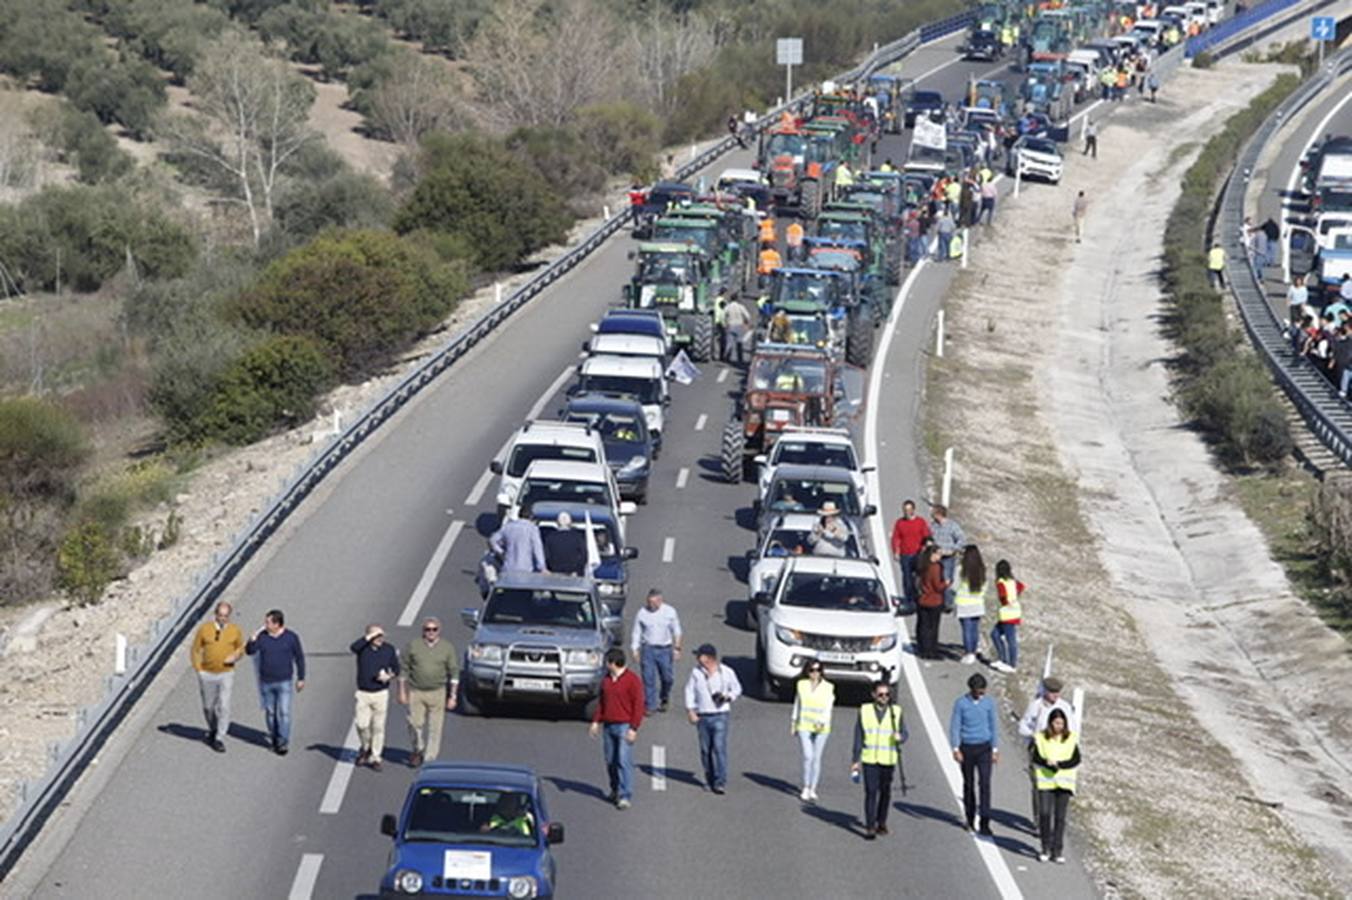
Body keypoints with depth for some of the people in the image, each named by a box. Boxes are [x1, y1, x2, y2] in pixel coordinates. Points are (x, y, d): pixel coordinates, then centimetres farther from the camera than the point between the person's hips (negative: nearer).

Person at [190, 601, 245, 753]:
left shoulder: (235, 631, -3)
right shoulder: (204, 629, -6)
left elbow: (240, 649, 12)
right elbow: (195, 651, 1)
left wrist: (235, 656, -10)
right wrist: (198, 670, -5)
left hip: (226, 674, -1)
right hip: (207, 674, 1)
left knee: (224, 706, -10)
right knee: (208, 706, 13)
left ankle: (219, 739, -2)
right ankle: (212, 730, 39)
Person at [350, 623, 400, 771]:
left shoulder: (389, 649, 1)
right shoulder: (363, 647, -5)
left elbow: (396, 669, 10)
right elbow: (353, 647, -29)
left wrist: (389, 676, -12)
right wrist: (370, 636, -29)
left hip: (381, 693, 1)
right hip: (363, 693, -1)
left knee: (378, 727, 2)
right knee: (362, 725, -7)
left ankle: (375, 758, 11)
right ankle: (366, 747, 22)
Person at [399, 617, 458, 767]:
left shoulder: (447, 648, 1)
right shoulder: (413, 645, 1)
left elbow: (454, 673, 3)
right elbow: (404, 670, 5)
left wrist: (452, 697, -2)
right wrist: (402, 692, 2)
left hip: (437, 693, 0)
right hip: (415, 692, 0)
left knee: (434, 728, -1)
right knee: (415, 724, -2)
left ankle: (429, 759, 7)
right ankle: (416, 750, 23)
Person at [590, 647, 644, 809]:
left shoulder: (632, 680, -9)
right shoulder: (606, 680, 11)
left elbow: (638, 705, -10)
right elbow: (601, 702, 19)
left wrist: (634, 728, -14)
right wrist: (596, 721, 11)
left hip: (624, 727, -6)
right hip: (608, 726, 6)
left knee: (624, 761, -11)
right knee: (610, 761, 10)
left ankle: (625, 796, -11)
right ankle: (615, 790, 26)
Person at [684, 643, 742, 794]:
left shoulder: (726, 672, 0)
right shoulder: (696, 672, 4)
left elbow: (737, 689, 11)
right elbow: (690, 690, 8)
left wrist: (728, 696, -9)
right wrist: (690, 711, 0)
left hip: (720, 715, -3)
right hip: (702, 716, 3)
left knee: (720, 747, -13)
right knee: (705, 749, 6)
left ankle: (721, 782, -15)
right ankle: (710, 780, 22)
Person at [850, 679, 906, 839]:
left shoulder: (896, 711, 5)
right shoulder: (864, 711, 4)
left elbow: (904, 733, 6)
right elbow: (858, 737, 6)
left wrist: (900, 737, -20)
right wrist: (856, 760, 4)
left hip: (888, 759, 1)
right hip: (869, 759, -1)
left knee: (885, 792, 9)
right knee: (871, 792, -7)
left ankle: (881, 822, 26)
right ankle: (870, 827, -7)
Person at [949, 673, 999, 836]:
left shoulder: (989, 703, 3)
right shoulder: (961, 703, -4)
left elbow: (993, 726, 9)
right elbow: (954, 727, -3)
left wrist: (995, 749, 6)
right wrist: (956, 749, -10)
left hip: (984, 748, 1)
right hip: (967, 748, -1)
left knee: (985, 783, -10)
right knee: (968, 784, 8)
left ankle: (985, 822, -12)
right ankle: (970, 819, 23)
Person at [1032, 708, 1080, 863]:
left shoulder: (1072, 738, 3)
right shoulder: (1041, 738, 3)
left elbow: (1076, 760, -2)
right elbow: (1036, 758, -2)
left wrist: (1059, 764, -16)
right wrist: (1047, 763, -20)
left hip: (1064, 782, 0)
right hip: (1046, 781, 0)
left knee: (1060, 816, -1)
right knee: (1044, 813, -10)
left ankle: (1058, 851, 6)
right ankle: (1046, 849, 3)